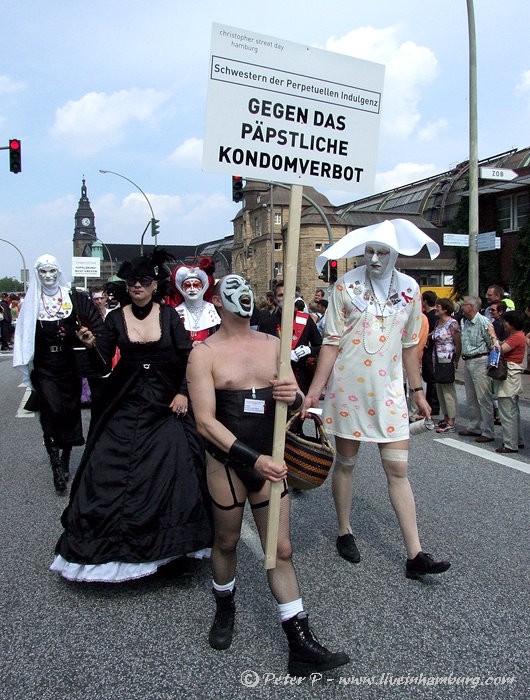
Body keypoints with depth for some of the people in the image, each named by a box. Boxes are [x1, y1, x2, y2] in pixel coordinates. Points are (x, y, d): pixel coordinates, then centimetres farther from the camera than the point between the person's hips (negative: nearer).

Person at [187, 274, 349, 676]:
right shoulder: (205, 353, -9)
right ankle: (225, 609, 45)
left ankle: (302, 647, 15)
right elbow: (205, 421, -16)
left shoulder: (273, 344, 4)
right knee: (227, 543, 17)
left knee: (281, 550, 6)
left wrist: (293, 396, -18)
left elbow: (298, 402, 7)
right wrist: (253, 459, -23)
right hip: (227, 462, -2)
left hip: (269, 461, 3)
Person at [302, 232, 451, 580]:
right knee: (346, 462, 10)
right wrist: (315, 390, -9)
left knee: (398, 469, 1)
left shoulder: (410, 289, 4)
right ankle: (345, 532, 31)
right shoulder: (346, 285, -6)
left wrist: (418, 390, 14)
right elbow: (332, 342, -6)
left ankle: (415, 555, 6)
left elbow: (409, 345, 12)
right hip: (348, 387, -2)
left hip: (389, 390, 2)